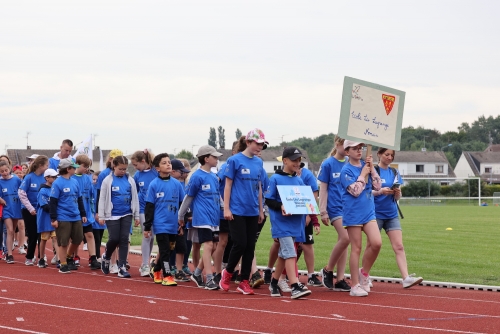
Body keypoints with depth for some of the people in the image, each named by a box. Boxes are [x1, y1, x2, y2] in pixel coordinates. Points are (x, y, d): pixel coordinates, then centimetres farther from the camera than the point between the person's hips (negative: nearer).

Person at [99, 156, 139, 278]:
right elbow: (102, 199, -1)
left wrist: (136, 216, 8)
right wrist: (101, 216, -4)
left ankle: (122, 267, 3)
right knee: (114, 239, -4)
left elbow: (135, 198, 9)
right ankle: (106, 257, 26)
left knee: (124, 239, -1)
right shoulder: (108, 181, -3)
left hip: (126, 215, 2)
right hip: (112, 215, -2)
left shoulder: (130, 180, 4)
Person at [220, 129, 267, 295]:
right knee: (240, 244, -8)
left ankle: (244, 282, 11)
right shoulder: (235, 160, -6)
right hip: (237, 211, -5)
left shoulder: (258, 162, 10)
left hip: (253, 212, 5)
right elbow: (228, 185, -5)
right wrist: (226, 208, -9)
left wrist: (261, 210, 15)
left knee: (250, 246, 4)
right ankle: (227, 272, 15)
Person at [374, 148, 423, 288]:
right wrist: (379, 192, -24)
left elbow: (397, 197, 13)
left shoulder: (394, 172, 11)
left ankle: (406, 278, -13)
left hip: (392, 215, 5)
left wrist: (397, 192, -9)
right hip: (376, 214, -5)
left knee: (399, 247, -6)